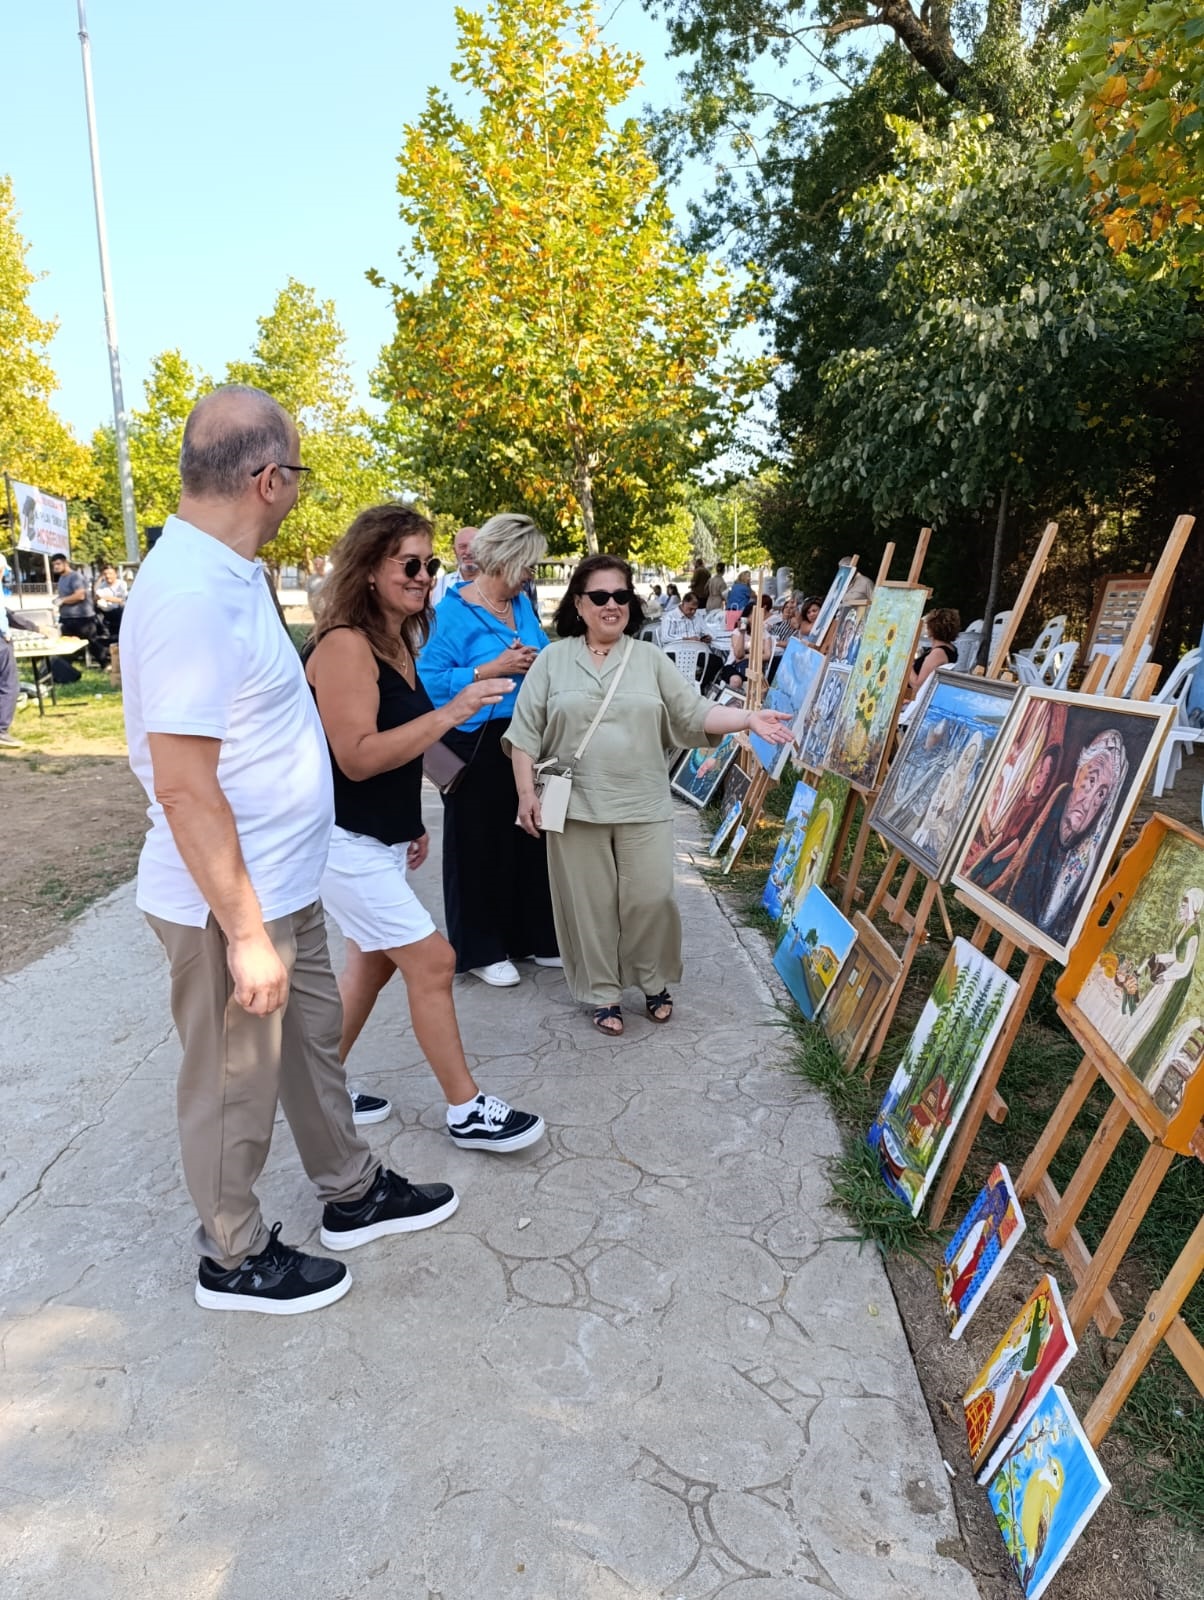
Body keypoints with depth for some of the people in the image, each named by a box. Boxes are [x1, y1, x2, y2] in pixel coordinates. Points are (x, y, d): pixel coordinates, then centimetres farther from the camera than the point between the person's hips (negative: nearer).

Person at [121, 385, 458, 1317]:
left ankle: (353, 1194, 44)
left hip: (285, 886, 10)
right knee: (235, 1085, 11)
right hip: (229, 904, -9)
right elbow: (183, 788, -28)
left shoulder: (231, 574, 6)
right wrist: (245, 932, -23)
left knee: (313, 1035, 23)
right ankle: (235, 1259, 34)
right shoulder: (192, 595, -26)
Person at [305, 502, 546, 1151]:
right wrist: (450, 714, -29)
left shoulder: (399, 642, 8)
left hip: (380, 840, 9)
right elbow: (357, 757, -26)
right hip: (347, 844, -9)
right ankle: (467, 1111, 10)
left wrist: (413, 823, 21)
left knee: (372, 963, 16)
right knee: (432, 962, -4)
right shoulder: (345, 645, -20)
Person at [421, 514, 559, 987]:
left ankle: (535, 937, 27)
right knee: (482, 845, 3)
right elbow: (432, 680, -16)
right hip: (478, 744, -7)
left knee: (532, 839, 12)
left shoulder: (521, 603, 10)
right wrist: (492, 670, -19)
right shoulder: (455, 611, -11)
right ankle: (481, 950, 17)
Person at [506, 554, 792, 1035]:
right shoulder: (552, 660, 4)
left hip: (643, 806, 1)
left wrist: (749, 718, -10)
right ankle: (604, 994, 21)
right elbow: (526, 732, 2)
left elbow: (694, 713, 3)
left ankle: (655, 983, 26)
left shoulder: (650, 659, 8)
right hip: (576, 806, -1)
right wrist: (527, 793, -5)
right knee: (590, 904, 5)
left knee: (651, 898, 2)